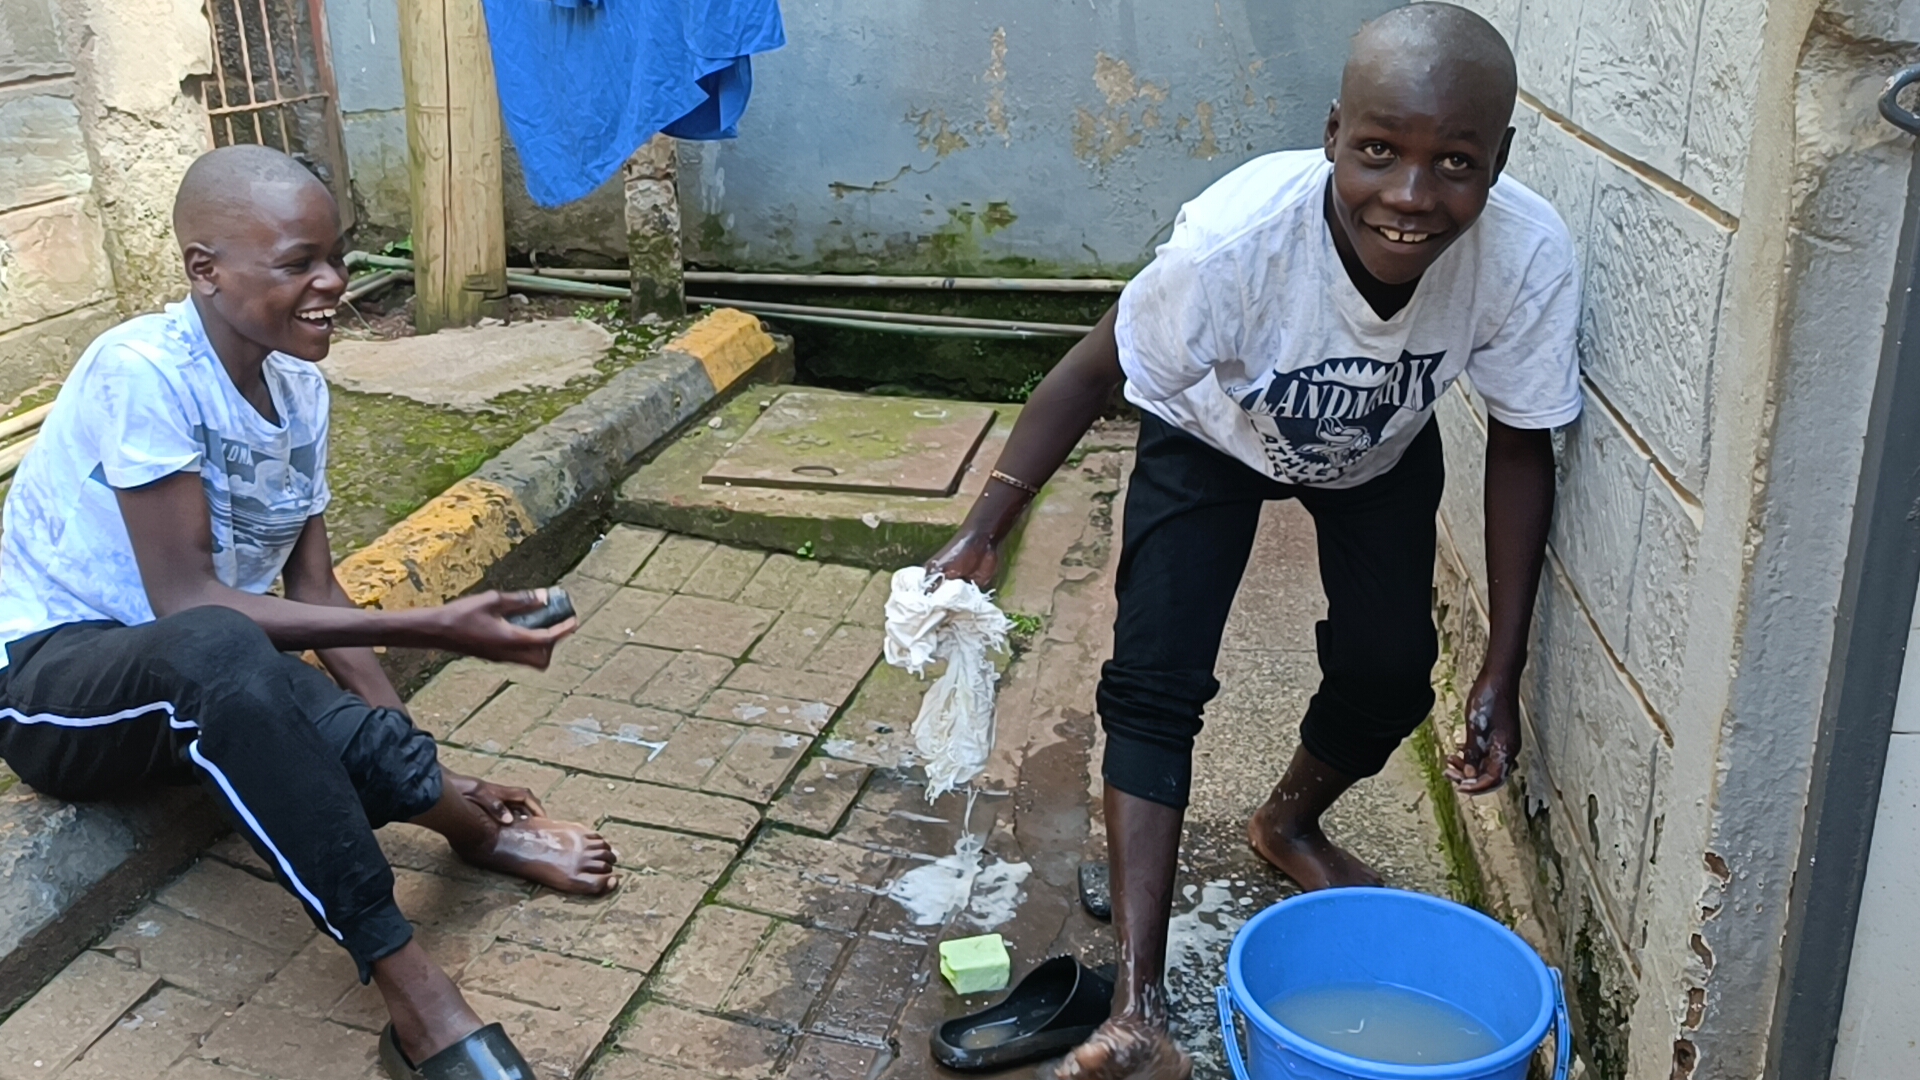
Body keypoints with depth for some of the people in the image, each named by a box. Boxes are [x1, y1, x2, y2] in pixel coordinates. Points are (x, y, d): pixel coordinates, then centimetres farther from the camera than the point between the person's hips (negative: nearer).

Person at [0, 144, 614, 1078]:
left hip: (207, 689, 6)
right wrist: (432, 629, -31)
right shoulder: (143, 370, -23)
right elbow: (184, 601, -27)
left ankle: (476, 825, 6)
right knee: (214, 648, -40)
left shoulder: (299, 388, -1)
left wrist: (419, 768, -7)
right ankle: (414, 996, -35)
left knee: (388, 751, -27)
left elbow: (314, 591, 0)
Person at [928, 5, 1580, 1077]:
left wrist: (1503, 672, -17)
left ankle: (1291, 824, 34)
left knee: (1390, 676, -2)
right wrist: (983, 531, -29)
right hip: (1215, 435, -2)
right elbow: (1098, 369, -24)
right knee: (1153, 682, -13)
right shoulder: (1237, 236, -41)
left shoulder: (1529, 257, -34)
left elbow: (1521, 448, -17)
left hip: (1383, 453, 3)